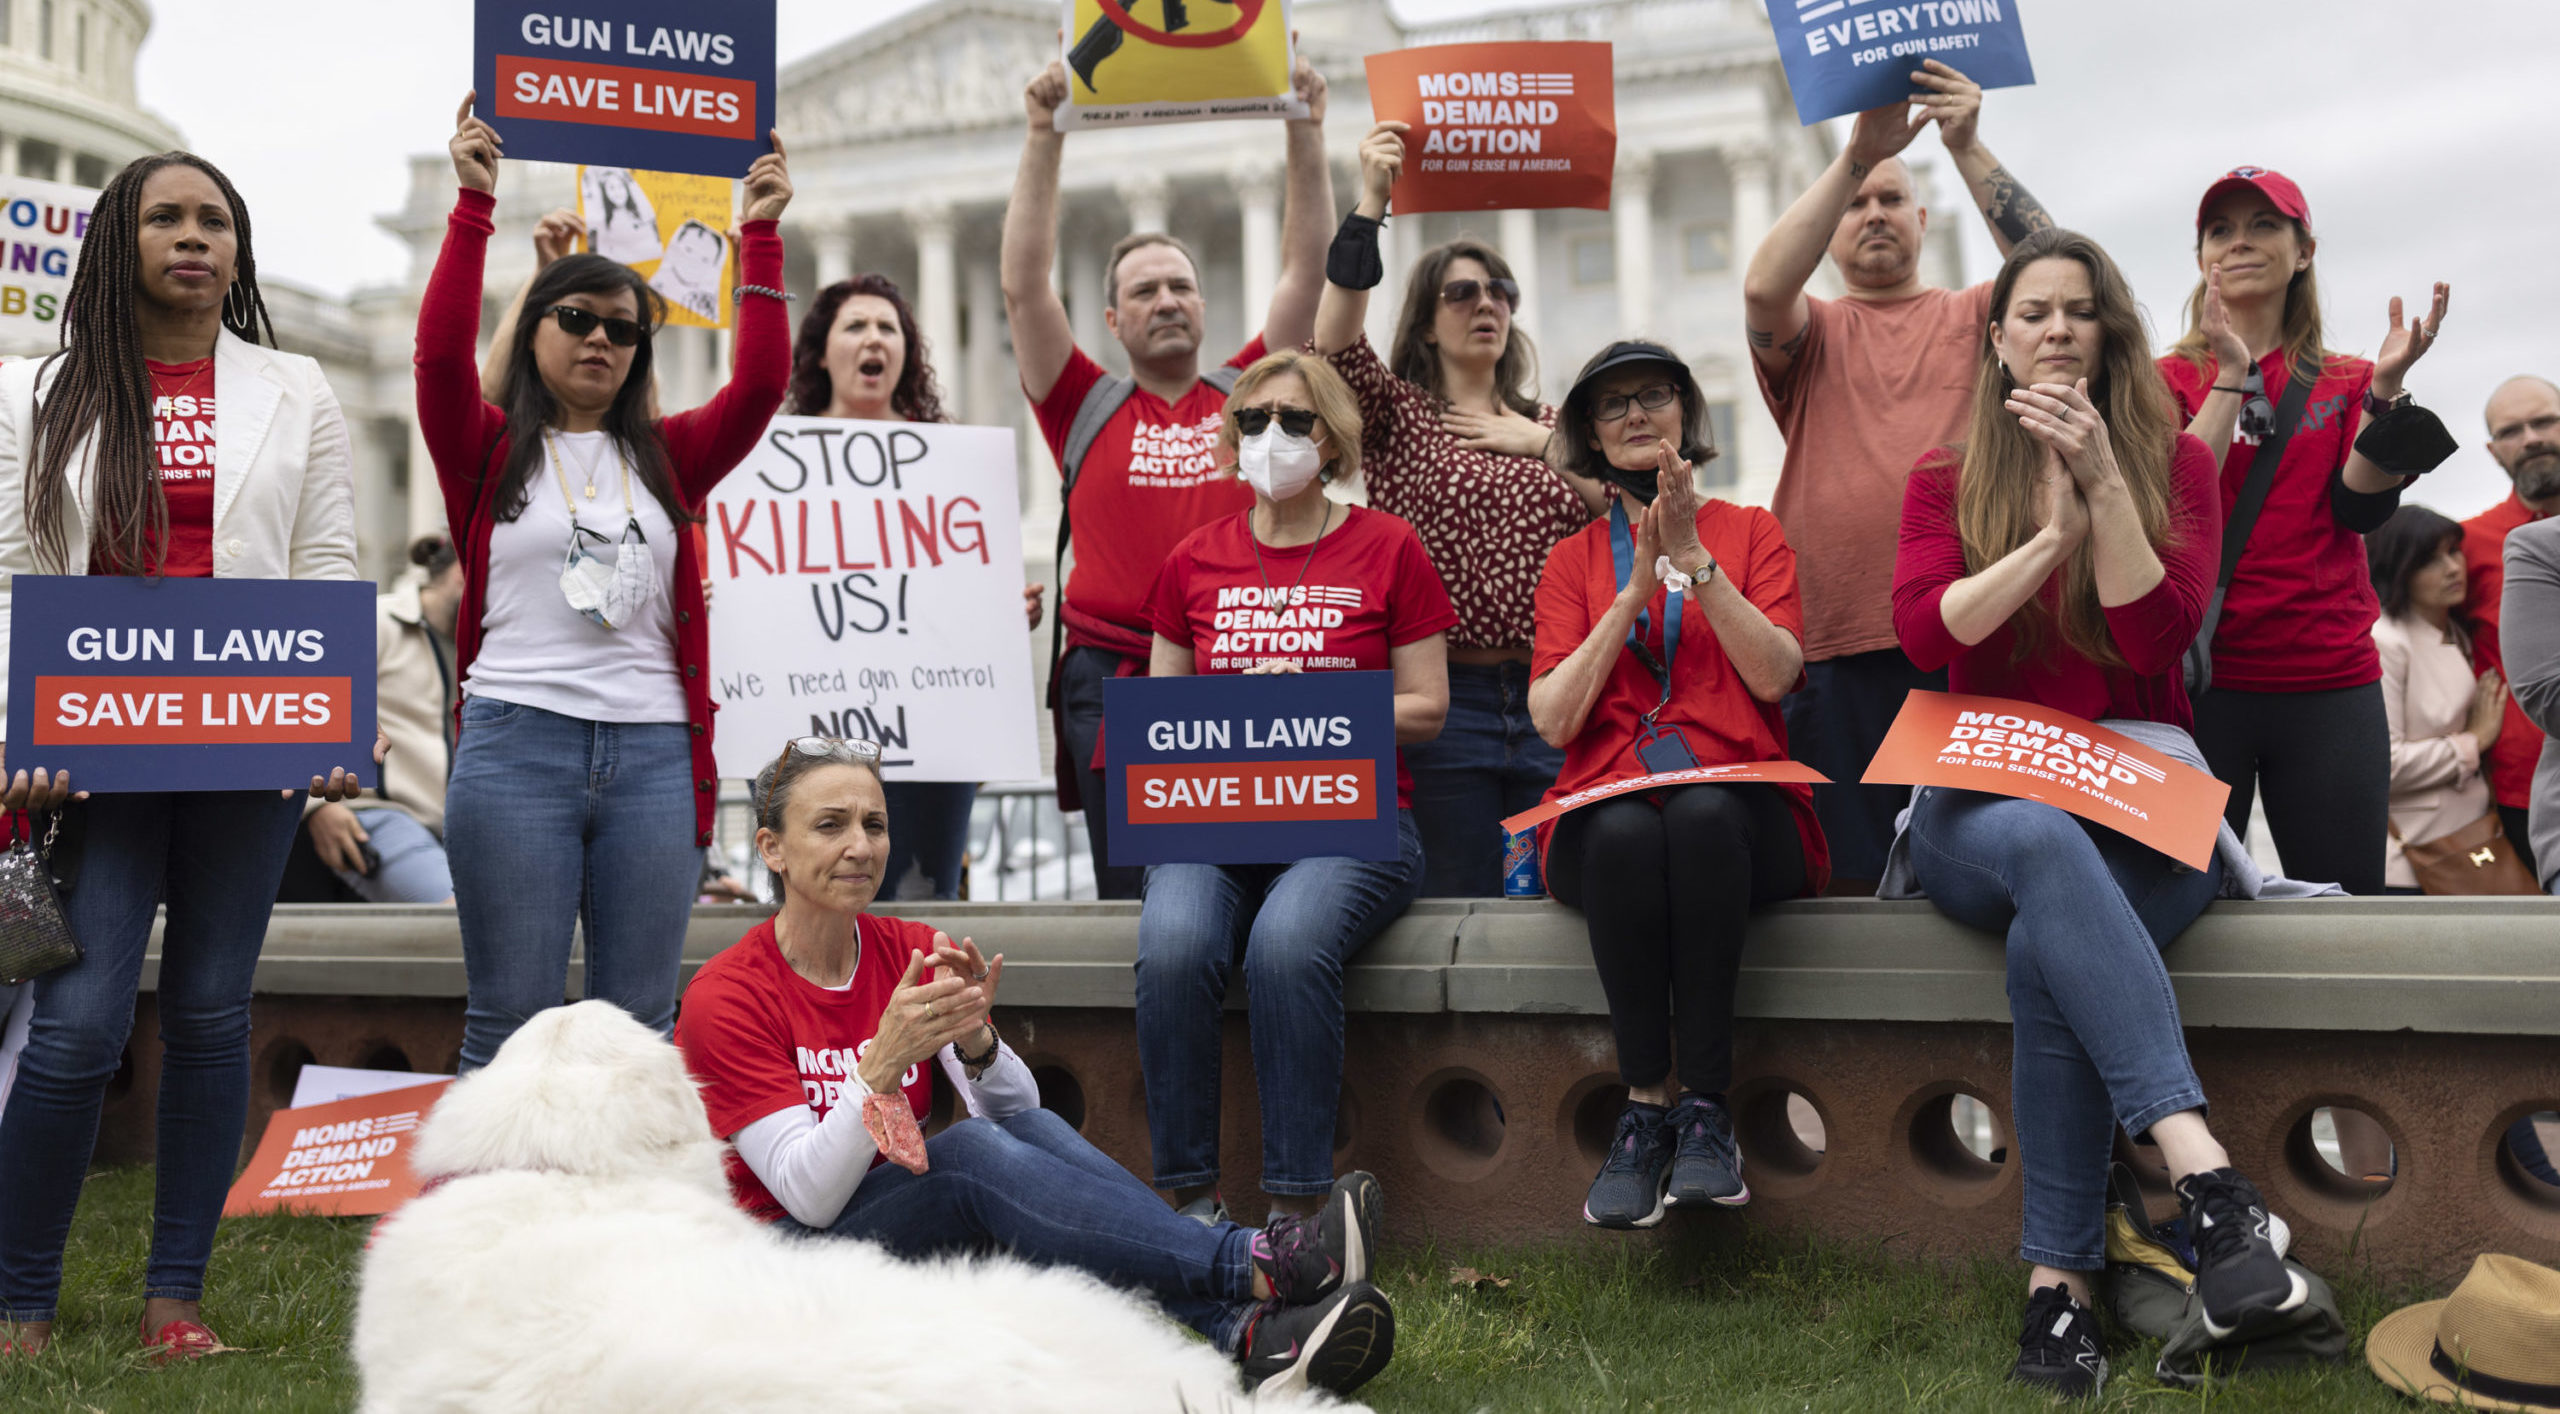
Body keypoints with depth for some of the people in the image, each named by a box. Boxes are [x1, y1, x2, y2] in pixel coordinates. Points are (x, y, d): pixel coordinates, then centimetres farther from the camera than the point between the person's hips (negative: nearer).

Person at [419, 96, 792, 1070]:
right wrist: (475, 202, -9)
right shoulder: (491, 450, 9)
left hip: (652, 756, 3)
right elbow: (440, 352, -7)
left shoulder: (665, 458, 15)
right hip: (515, 744, -2)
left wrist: (760, 236, 3)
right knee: (511, 1018, 1)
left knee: (639, 1024, 6)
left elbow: (760, 384, 4)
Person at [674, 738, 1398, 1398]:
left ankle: (1245, 1333, -44)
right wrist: (883, 1064, -33)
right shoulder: (722, 998, -12)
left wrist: (975, 1042, -27)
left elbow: (1015, 1116, -6)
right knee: (968, 1149, -32)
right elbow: (808, 1196, -19)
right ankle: (1258, 1263, -42)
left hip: (927, 1233, 5)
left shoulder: (914, 951, 3)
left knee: (1036, 1129, -26)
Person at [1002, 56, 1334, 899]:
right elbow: (1024, 286, 2)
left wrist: (1305, 134, 1)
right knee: (1134, 897, 2)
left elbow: (1305, 272, 8)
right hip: (1114, 682, -1)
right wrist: (1044, 139, -3)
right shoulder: (1087, 409, 10)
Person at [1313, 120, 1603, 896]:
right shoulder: (1397, 411, 7)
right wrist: (1370, 204, -17)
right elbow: (1334, 342, -13)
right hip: (1446, 695, -3)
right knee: (1461, 898, -2)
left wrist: (1546, 446, 1)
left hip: (1548, 697, 4)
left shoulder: (1547, 425, 20)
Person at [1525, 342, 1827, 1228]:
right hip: (1605, 813, 1)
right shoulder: (1573, 561, 18)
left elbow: (1773, 675, -3)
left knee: (1701, 812, -38)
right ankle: (1645, 1106, -28)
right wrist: (1636, 590, -4)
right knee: (1626, 830, -37)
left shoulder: (1750, 532, 16)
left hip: (1741, 812, -1)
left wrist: (1693, 557, -9)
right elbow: (1553, 720, 2)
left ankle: (1705, 1110, -31)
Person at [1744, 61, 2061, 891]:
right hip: (1838, 649, 0)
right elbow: (1763, 288, -6)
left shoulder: (1976, 319, 18)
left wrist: (1968, 148, -8)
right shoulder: (1812, 334, 17)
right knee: (1851, 883, -1)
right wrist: (1855, 154, -10)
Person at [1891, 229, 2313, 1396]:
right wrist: (2054, 534, -12)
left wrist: (2102, 482, -14)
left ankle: (2060, 1287, -35)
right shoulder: (1945, 479, 13)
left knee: (2049, 947, -35)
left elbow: (2156, 638, -6)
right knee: (2043, 842, -39)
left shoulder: (2174, 463, 10)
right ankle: (2207, 1179, -50)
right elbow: (1922, 631, -5)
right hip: (1984, 801, 0)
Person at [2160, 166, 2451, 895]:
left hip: (2330, 680, 2)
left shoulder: (2348, 382, 12)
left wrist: (2386, 387, -14)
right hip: (2201, 679, -2)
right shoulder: (2167, 380, 7)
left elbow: (2362, 507, -3)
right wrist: (2232, 375, -14)